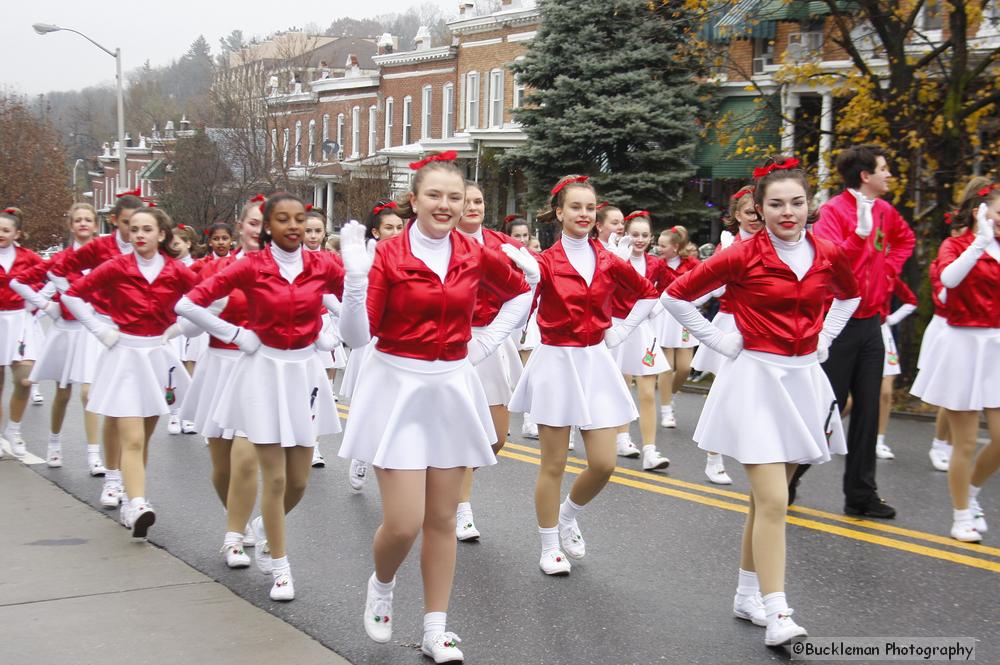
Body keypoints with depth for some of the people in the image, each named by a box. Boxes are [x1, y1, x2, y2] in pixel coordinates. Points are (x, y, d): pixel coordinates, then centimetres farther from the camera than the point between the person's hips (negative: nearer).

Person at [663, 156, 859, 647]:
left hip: (805, 380, 5)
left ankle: (748, 595, 26)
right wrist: (721, 343, -5)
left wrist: (823, 339, 11)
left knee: (769, 497, 13)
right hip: (757, 379, -5)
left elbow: (849, 296, 24)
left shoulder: (828, 256, 2)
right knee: (773, 501, -11)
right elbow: (675, 297, -4)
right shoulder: (741, 257, -11)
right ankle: (776, 615, -9)